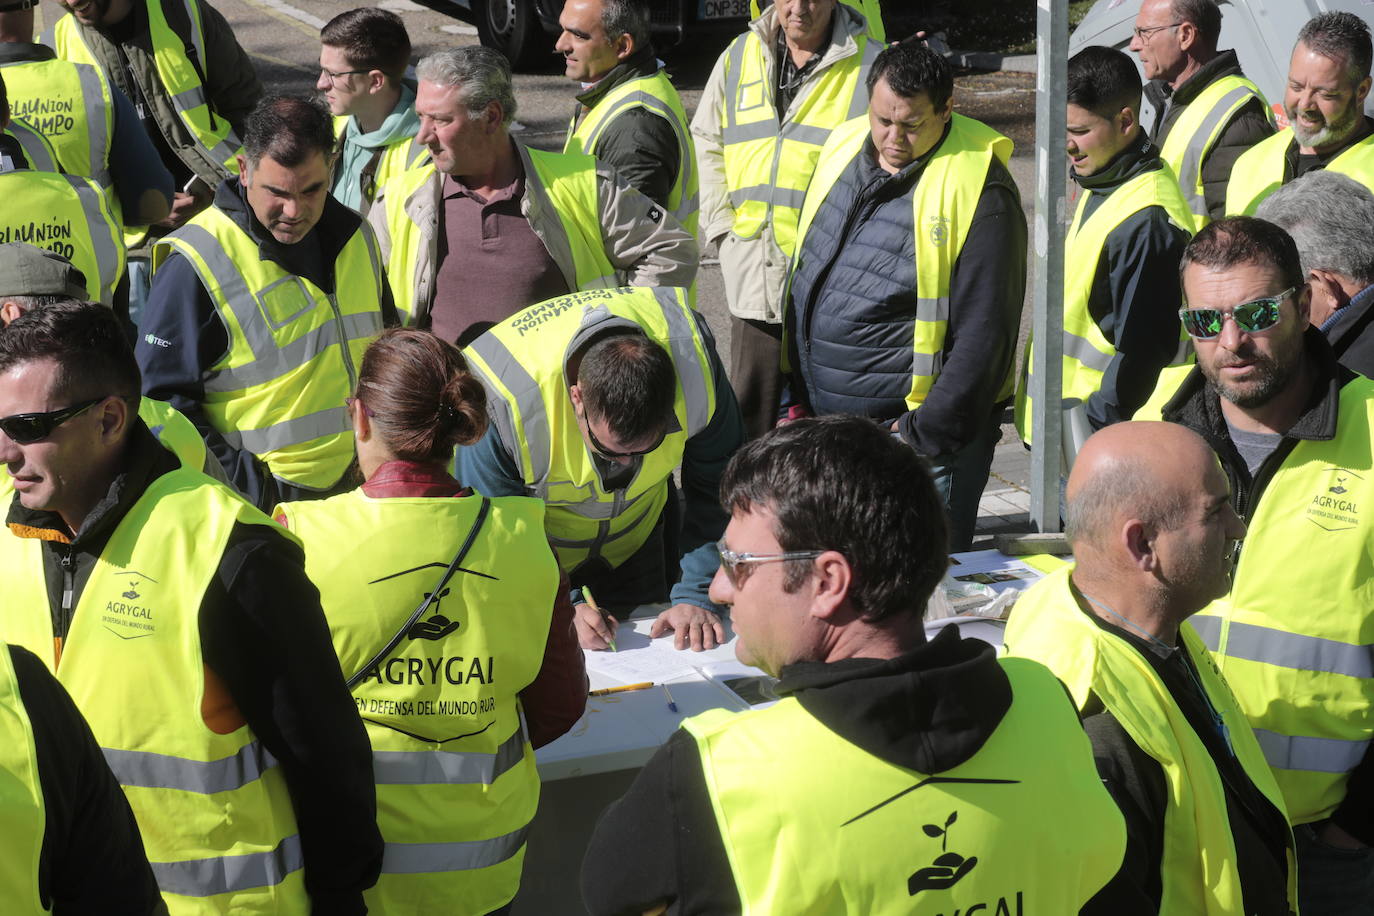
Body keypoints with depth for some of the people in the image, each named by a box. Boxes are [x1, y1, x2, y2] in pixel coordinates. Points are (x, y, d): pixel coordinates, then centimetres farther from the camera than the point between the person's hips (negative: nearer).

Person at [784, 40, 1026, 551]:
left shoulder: (976, 189, -15)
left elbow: (984, 334, -16)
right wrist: (790, 394, 17)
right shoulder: (842, 150, 7)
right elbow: (803, 274, 18)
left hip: (914, 422, -7)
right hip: (822, 420, 7)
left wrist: (928, 434, -17)